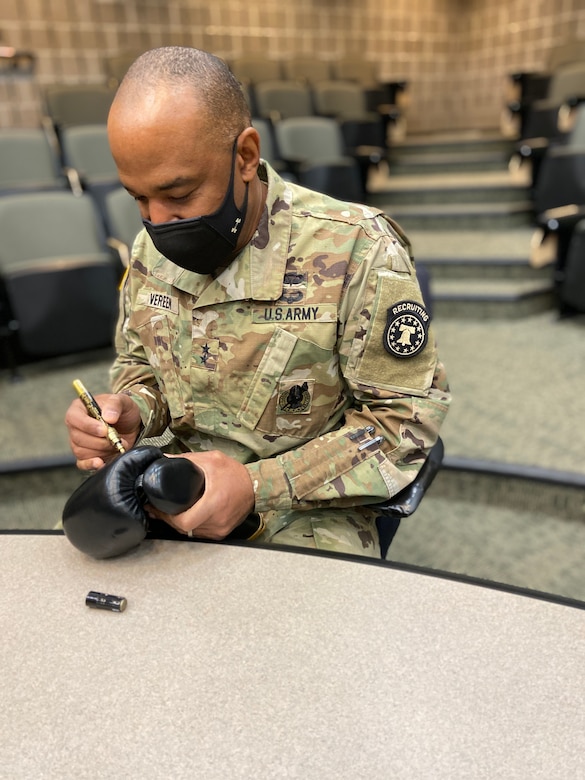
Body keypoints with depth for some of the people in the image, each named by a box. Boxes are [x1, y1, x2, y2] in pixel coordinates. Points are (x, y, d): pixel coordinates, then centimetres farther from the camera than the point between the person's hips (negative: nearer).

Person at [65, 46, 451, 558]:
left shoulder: (357, 251, -19)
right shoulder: (153, 247, 0)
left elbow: (406, 418, -14)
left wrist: (259, 487, -23)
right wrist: (131, 413, -11)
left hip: (309, 513, -3)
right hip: (183, 491, 5)